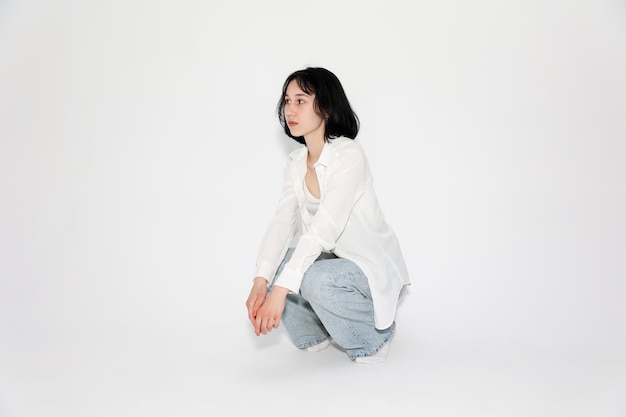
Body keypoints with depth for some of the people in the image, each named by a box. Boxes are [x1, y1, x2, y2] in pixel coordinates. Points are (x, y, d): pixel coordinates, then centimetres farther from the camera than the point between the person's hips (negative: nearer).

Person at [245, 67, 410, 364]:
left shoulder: (349, 156, -24)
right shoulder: (295, 163, 0)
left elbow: (323, 230, -33)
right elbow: (282, 221, -10)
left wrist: (280, 290, -38)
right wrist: (260, 280, -24)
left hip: (373, 266, -6)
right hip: (330, 259, 7)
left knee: (317, 279, -32)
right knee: (273, 269, -12)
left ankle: (375, 332, -2)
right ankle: (316, 331, 13)